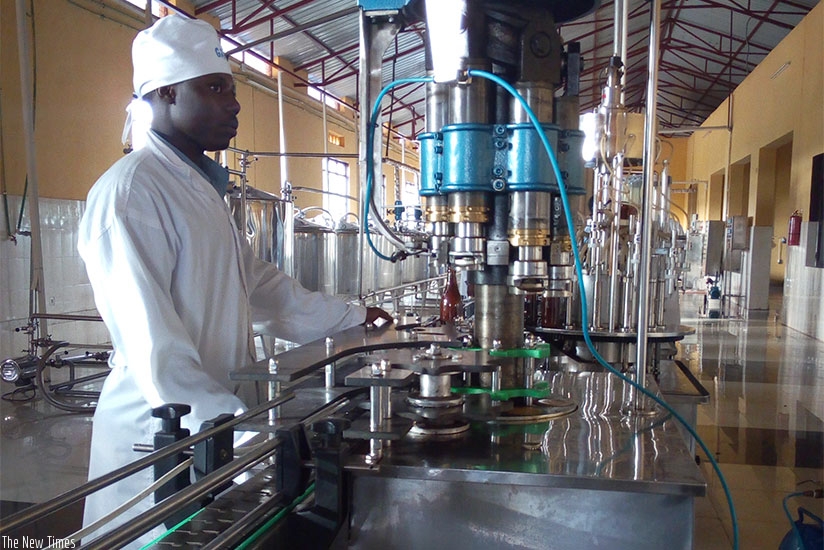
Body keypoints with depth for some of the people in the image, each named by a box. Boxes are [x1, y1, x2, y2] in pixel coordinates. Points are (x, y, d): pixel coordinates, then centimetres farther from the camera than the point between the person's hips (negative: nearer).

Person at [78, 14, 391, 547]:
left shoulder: (204, 185, 13)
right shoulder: (130, 191, -17)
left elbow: (256, 280, 17)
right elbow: (152, 346, -23)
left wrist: (352, 317, 18)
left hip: (217, 418, 8)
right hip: (161, 432, -8)